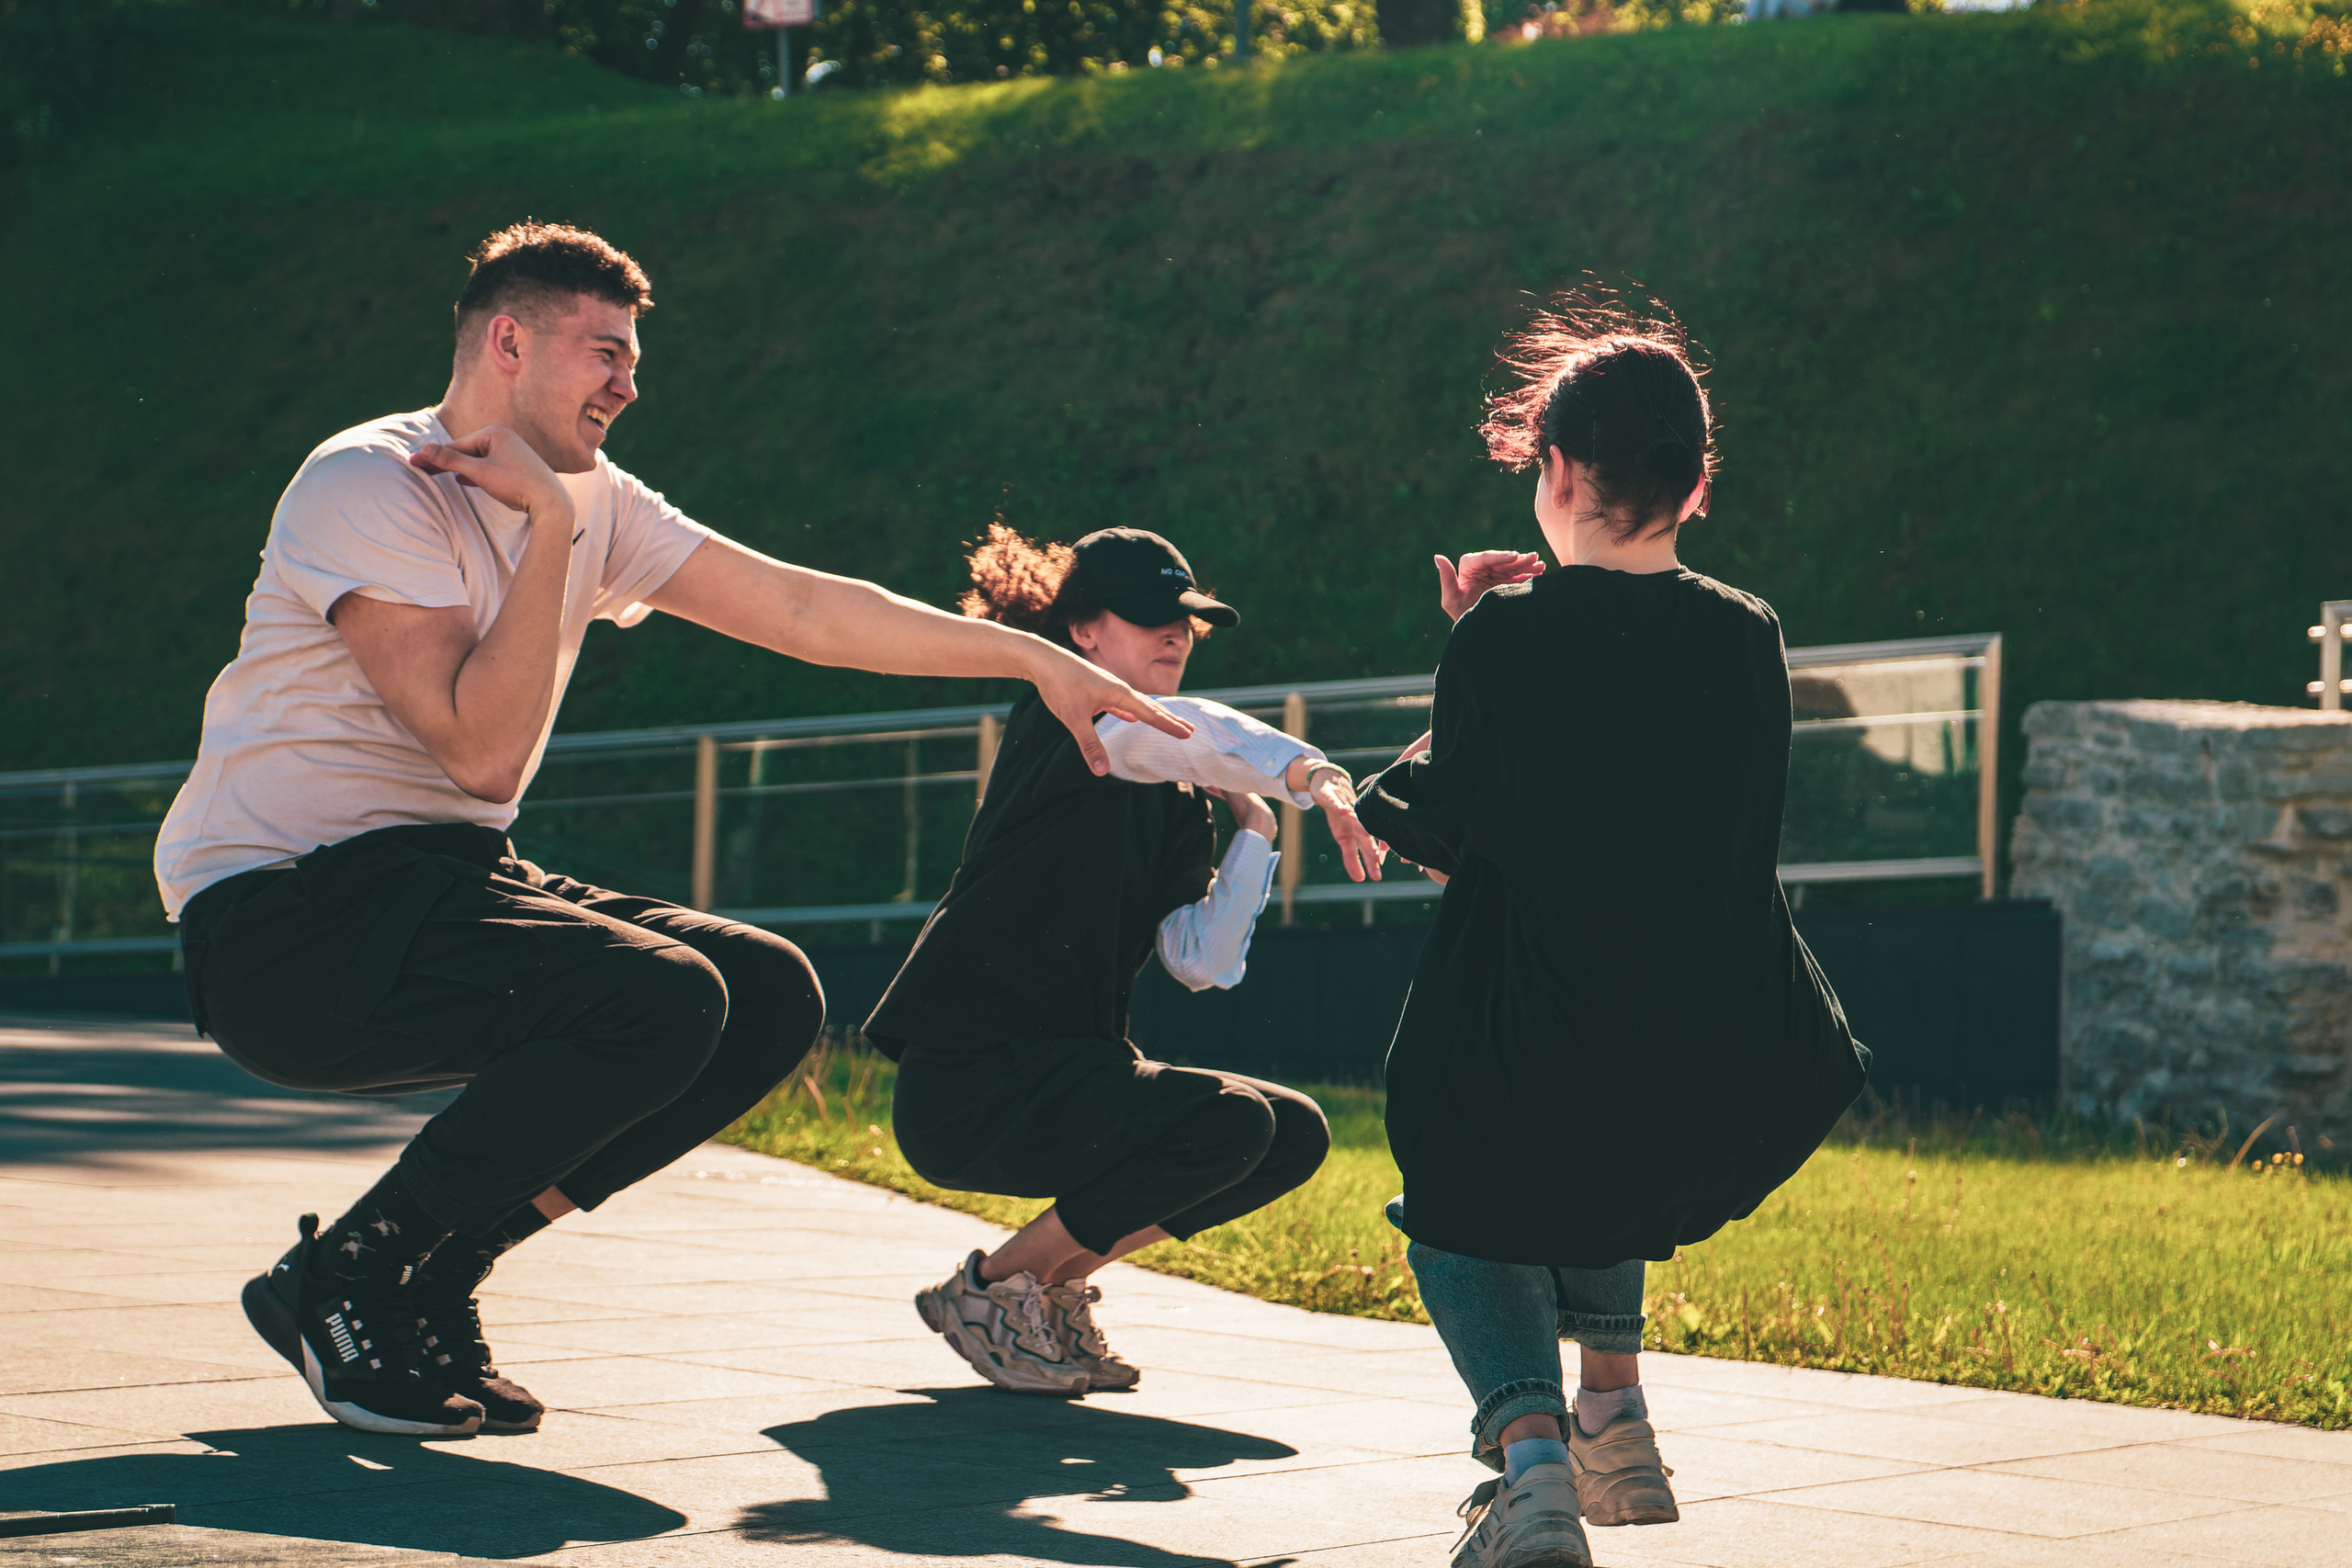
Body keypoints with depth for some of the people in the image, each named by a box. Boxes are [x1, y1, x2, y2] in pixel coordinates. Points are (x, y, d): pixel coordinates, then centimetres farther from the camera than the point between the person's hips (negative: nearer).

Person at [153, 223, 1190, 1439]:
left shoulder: (590, 501, 11)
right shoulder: (365, 486, -14)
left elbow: (804, 610, 13)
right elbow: (482, 748, -22)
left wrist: (1039, 661, 11)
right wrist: (549, 530, -18)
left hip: (437, 884, 9)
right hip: (281, 918, -9)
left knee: (771, 995, -6)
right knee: (661, 1000, -27)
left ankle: (431, 1277, 1)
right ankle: (341, 1283, -11)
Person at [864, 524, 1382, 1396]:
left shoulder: (1177, 798, 15)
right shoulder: (1055, 723, -8)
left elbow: (1202, 964, 3)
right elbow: (1162, 732, -32)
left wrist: (1253, 829, -5)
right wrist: (1310, 773, -46)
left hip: (1068, 1075, 9)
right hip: (965, 1083, -9)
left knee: (1295, 1136, 1)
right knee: (1230, 1123, -26)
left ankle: (1055, 1283, 10)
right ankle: (989, 1290, -9)